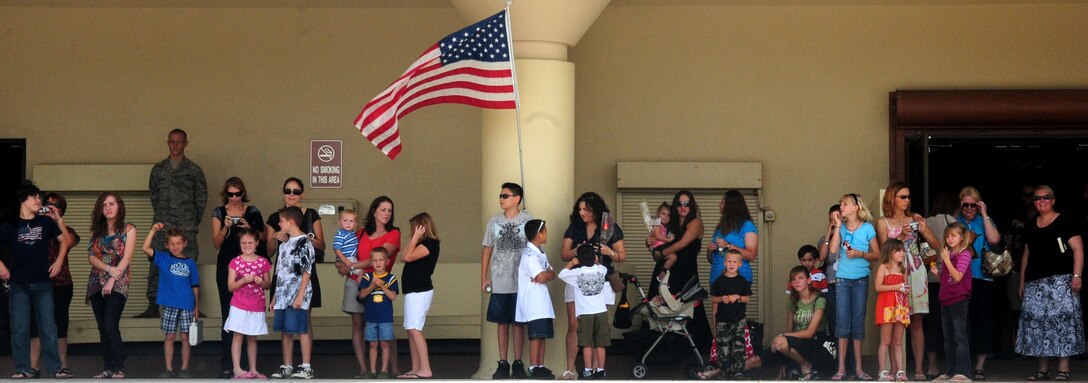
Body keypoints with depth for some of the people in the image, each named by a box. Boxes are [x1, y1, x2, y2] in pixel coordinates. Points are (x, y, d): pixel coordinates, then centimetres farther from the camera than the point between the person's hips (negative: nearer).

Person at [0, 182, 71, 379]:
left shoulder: (46, 222, 5)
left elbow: (66, 241, 12)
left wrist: (59, 261, 0)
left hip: (43, 283, 1)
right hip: (19, 285, -1)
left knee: (48, 328, 1)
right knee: (19, 329, 1)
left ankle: (55, 368, 5)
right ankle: (23, 369, 7)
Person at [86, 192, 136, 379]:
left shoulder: (128, 229, 2)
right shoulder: (96, 231, 14)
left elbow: (127, 258, -7)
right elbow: (91, 257, 5)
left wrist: (112, 280, -15)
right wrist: (109, 268, -13)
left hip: (117, 284, -5)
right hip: (96, 283, 5)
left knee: (111, 327, -16)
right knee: (103, 328, 4)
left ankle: (119, 369, -12)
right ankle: (108, 368, 7)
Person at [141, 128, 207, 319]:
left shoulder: (194, 170, 5)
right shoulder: (158, 169, 11)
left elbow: (201, 197, 8)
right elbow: (153, 194, 17)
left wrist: (194, 221, 5)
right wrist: (161, 217, 13)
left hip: (186, 226, -2)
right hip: (163, 225, 2)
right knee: (156, 264, -4)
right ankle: (153, 306, -2)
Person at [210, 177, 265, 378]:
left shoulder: (253, 212, 8)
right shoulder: (219, 213, 7)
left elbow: (263, 238, 9)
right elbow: (216, 243, 2)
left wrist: (250, 228, -8)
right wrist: (225, 228, -14)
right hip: (227, 268, 0)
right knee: (228, 315, -4)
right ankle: (227, 366, -2)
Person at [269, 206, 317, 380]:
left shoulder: (304, 243, -8)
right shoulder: (285, 243, 17)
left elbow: (306, 272, -13)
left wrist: (300, 296, -18)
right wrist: (275, 296, 18)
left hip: (297, 296, -8)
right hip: (283, 295, 8)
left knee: (302, 330, -5)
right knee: (285, 331, 8)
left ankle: (306, 367, -1)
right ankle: (287, 367, 14)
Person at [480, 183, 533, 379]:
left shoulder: (528, 220, -2)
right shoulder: (494, 222, 6)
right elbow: (487, 251, 11)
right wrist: (483, 278, 7)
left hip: (521, 282, -2)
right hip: (499, 284, 3)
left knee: (518, 323, 3)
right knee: (502, 322, 6)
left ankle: (518, 364, 10)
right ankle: (503, 364, 12)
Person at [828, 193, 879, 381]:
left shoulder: (867, 228, 0)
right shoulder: (841, 228, 5)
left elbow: (876, 255, 3)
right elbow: (833, 250, -9)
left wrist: (860, 254, -13)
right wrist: (838, 226, -6)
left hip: (861, 280, -1)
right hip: (843, 279, 1)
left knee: (858, 322, 3)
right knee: (842, 322, -2)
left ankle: (858, 368, 8)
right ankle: (841, 369, -1)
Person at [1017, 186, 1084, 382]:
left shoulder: (1065, 222, -1)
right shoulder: (1031, 226, 17)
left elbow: (1078, 248, -7)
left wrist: (1077, 275, -17)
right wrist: (1022, 282, 19)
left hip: (1060, 280, -6)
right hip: (1035, 283, 6)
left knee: (1062, 319, -11)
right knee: (1037, 322, 2)